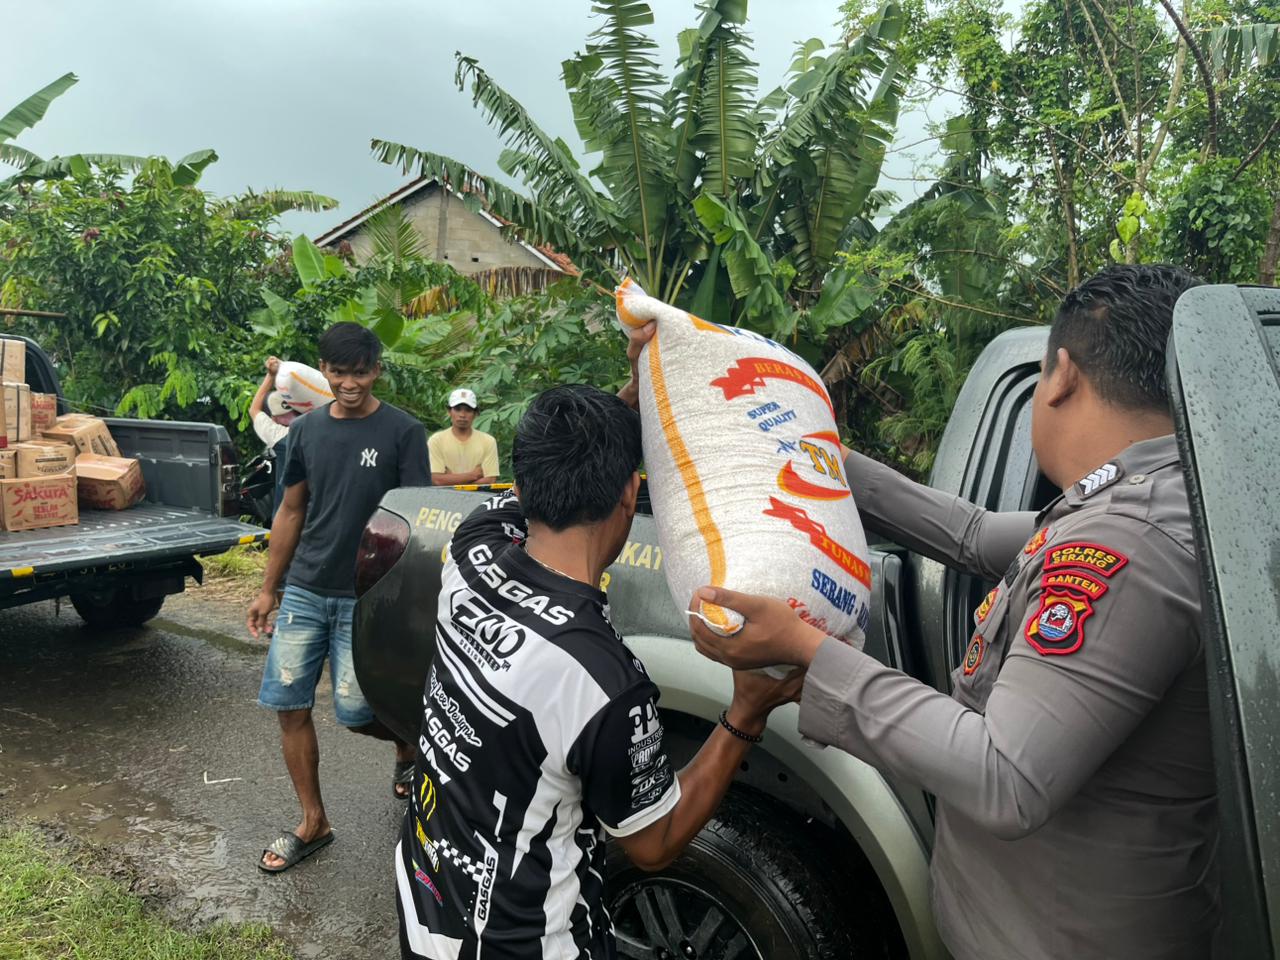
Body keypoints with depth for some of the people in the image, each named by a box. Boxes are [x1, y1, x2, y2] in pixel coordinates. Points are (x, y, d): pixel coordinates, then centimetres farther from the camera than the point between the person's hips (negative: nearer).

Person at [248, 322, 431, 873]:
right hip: (304, 591, 5)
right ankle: (313, 823, 23)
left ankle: (408, 744, 31)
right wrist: (268, 590, 13)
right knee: (289, 705, 5)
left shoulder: (403, 432, -7)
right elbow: (291, 511, 13)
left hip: (365, 598, -4)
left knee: (354, 713, -4)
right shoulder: (307, 429, 6)